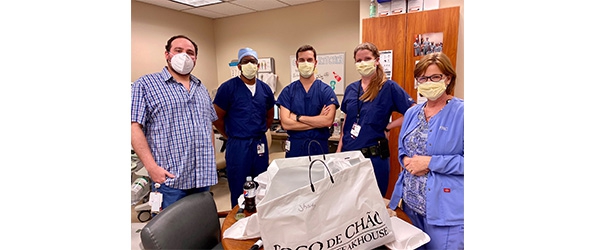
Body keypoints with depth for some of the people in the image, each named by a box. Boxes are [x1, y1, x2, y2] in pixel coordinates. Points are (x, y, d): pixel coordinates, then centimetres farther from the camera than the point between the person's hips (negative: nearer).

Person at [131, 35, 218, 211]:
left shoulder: (201, 88, 17)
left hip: (203, 177, 5)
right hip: (169, 178, -5)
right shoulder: (145, 84, -1)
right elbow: (135, 127, -8)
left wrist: (213, 161, 13)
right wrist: (152, 167, -16)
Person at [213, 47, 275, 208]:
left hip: (260, 144, 5)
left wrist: (259, 133, 12)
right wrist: (231, 136, 3)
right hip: (237, 145, -4)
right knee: (238, 190, 6)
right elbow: (217, 118, -3)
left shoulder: (265, 89, 6)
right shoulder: (228, 87, -8)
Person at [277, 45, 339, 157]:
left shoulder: (326, 90, -2)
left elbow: (328, 121, -15)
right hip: (295, 146, 1)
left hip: (319, 146, -1)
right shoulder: (288, 91, 1)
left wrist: (298, 117, -11)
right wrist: (318, 120, -10)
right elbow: (285, 124, -10)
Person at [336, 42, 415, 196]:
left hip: (374, 156, -4)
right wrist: (339, 149, 10)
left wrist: (387, 127, -10)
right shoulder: (351, 89, 8)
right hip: (348, 154, 5)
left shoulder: (389, 87, -7)